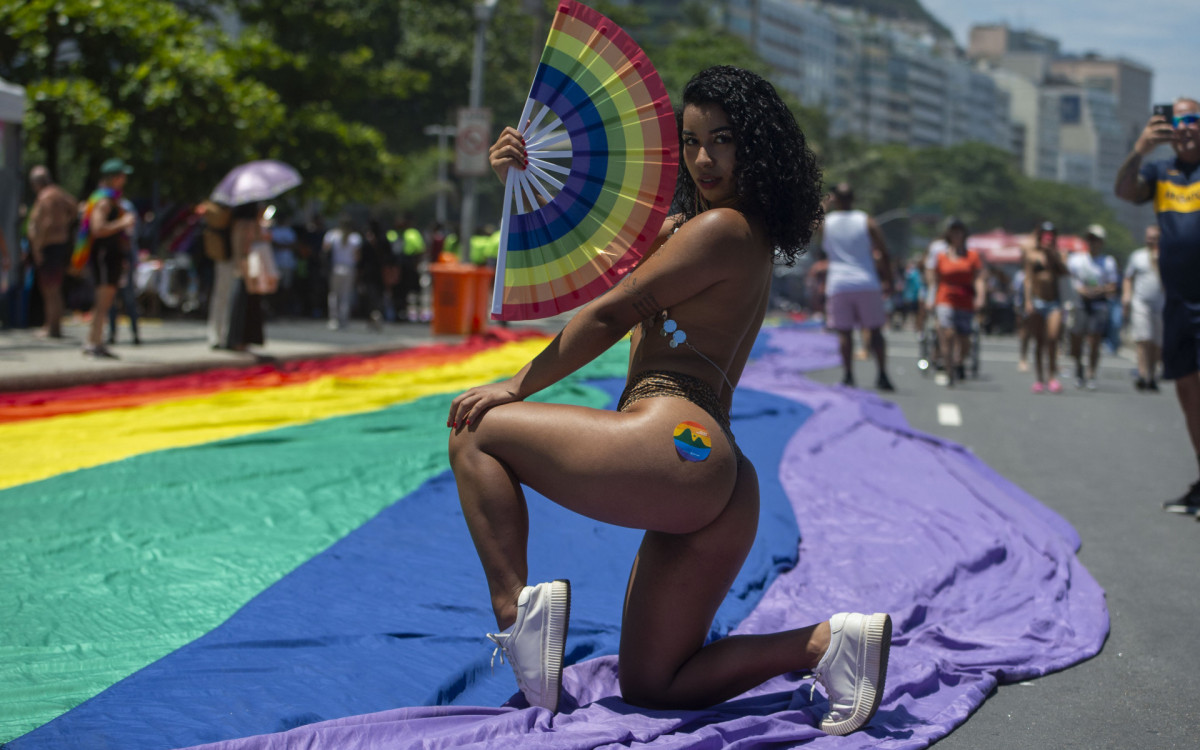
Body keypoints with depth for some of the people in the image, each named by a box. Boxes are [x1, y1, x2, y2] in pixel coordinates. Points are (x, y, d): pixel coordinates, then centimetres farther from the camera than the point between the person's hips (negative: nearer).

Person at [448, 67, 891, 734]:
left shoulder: (723, 227, -4)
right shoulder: (685, 228, 25)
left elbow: (610, 315, -3)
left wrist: (517, 387, 4)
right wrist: (521, 179, 18)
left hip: (676, 442, -10)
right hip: (716, 483, 10)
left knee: (477, 431, 5)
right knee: (650, 688, 13)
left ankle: (517, 606, -10)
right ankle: (830, 641, 0)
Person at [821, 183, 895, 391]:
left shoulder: (825, 223, 1)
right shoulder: (867, 221, 2)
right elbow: (883, 254, 0)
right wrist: (889, 282, 8)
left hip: (838, 285, 0)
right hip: (867, 284, 0)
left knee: (844, 333, 2)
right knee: (875, 330, 7)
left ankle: (848, 374, -6)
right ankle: (882, 375, 3)